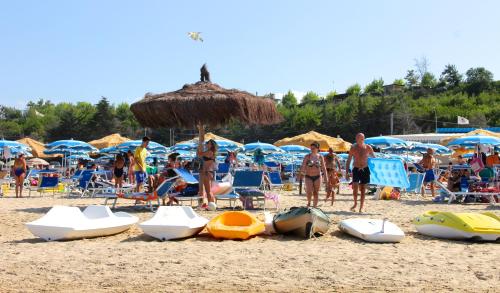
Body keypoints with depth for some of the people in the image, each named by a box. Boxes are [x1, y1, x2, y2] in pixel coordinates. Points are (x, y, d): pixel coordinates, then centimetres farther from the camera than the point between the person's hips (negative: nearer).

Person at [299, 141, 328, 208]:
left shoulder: (320, 157, 1)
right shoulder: (307, 156, -3)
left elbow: (323, 168, 5)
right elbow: (303, 166, -9)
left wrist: (326, 178, 2)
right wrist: (301, 174, -25)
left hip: (317, 177, 1)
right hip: (308, 177, -1)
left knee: (316, 193, 5)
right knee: (309, 192, -15)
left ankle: (314, 207, 17)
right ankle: (309, 202, 15)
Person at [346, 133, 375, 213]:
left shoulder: (368, 148, 0)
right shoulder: (353, 148, -2)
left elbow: (374, 158, 11)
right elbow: (348, 161, 3)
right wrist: (347, 172, -1)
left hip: (365, 170, 1)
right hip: (356, 170, -1)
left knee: (363, 189, 4)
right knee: (355, 187, -13)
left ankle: (361, 207, 15)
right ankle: (355, 203, 10)